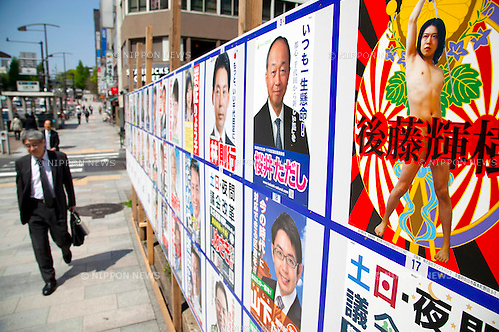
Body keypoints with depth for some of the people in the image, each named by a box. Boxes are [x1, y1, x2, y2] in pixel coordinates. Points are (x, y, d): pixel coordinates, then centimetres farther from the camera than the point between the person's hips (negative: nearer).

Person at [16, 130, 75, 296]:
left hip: (56, 206, -1)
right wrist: (23, 211, 4)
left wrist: (72, 201, 8)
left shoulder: (59, 157, -6)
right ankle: (49, 280, 21)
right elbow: (20, 189, 6)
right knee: (40, 247, 5)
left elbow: (67, 181, 4)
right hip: (34, 209, 1)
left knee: (61, 239, 8)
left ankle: (66, 248, 48)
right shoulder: (21, 163, -2)